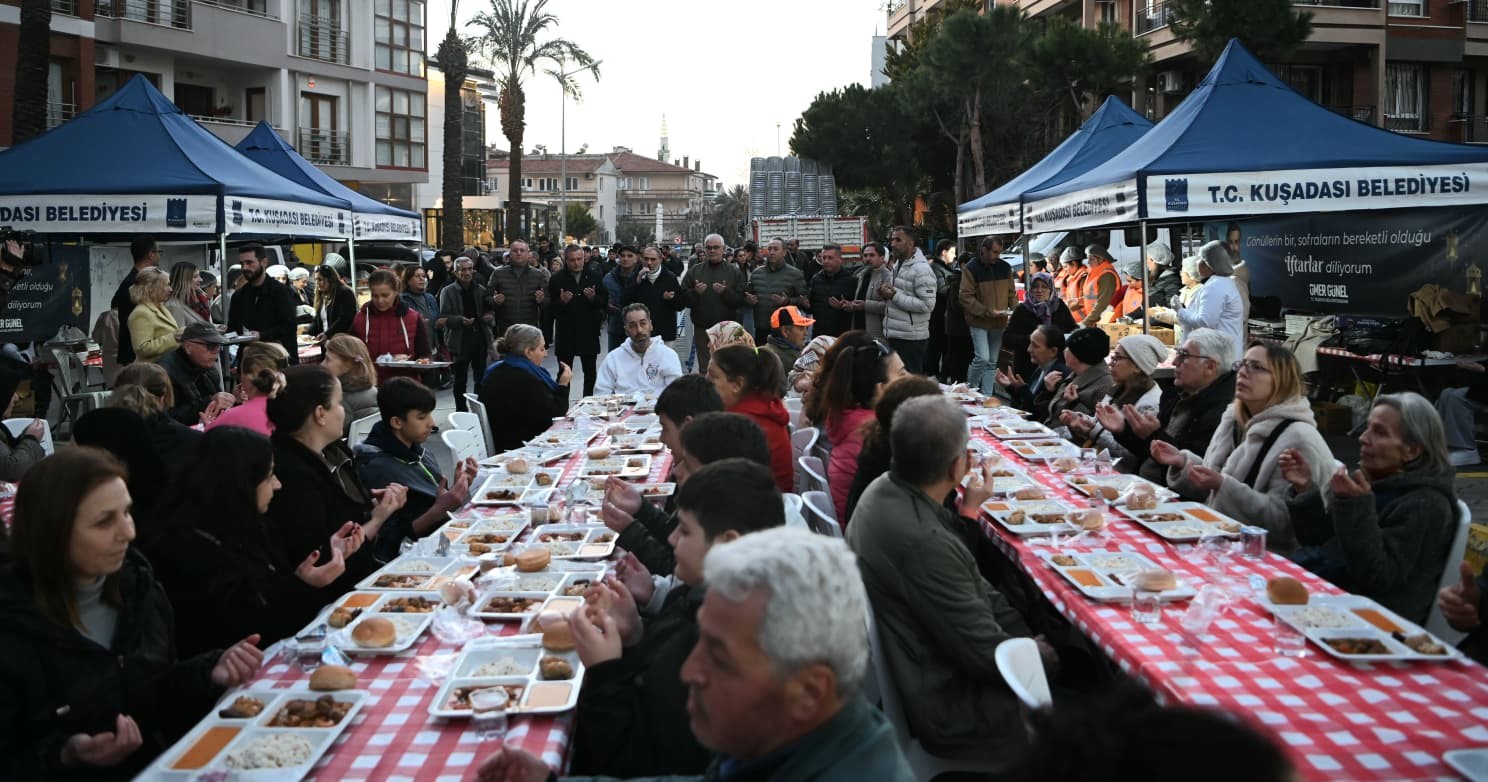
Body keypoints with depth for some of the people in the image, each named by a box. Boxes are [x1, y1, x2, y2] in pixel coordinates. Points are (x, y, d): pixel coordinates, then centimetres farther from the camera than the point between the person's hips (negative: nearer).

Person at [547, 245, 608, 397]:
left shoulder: (595, 276, 3)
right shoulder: (557, 279, -2)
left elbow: (605, 303, 1)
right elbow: (550, 307, -5)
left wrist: (594, 298, -18)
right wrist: (561, 302, -24)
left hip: (589, 333, 1)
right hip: (565, 332, -1)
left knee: (590, 373, 8)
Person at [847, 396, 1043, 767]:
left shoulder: (884, 489, -4)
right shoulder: (923, 542, -34)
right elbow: (987, 654, -25)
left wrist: (967, 512, 2)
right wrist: (1051, 656, -9)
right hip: (947, 708, -10)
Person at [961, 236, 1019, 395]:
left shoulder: (1005, 267, 6)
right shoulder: (971, 268, -10)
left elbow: (1011, 292, 15)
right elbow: (965, 296, -14)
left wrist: (1015, 308, -4)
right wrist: (986, 311, -21)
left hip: (1000, 323, 5)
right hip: (979, 322, -5)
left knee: (992, 363, 10)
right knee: (982, 358, -16)